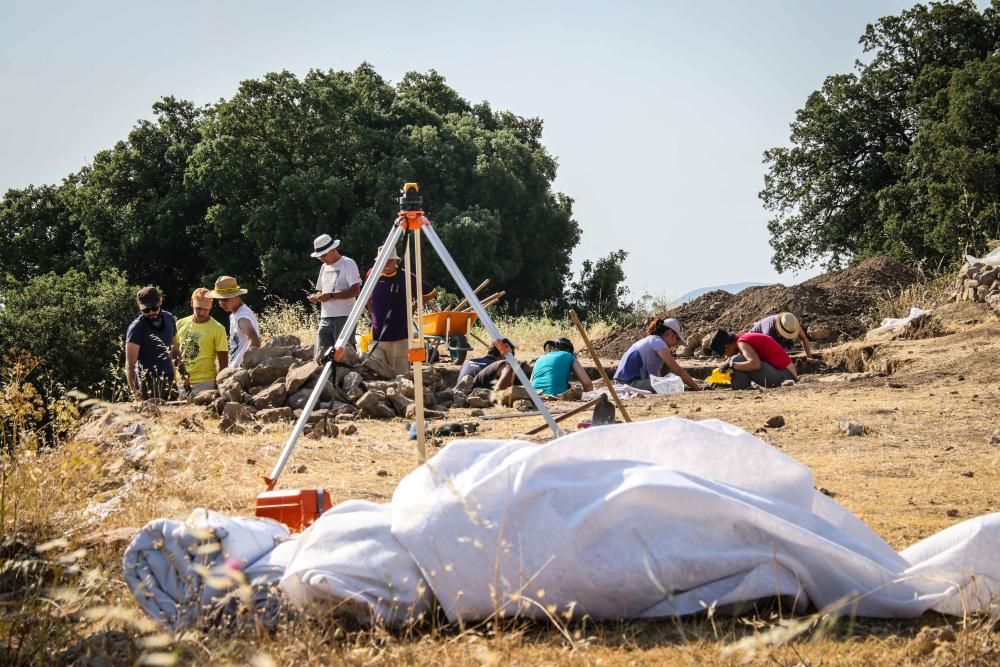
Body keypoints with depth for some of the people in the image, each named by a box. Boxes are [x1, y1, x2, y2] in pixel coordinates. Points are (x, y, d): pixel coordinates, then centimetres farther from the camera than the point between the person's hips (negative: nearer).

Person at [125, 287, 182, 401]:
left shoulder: (169, 318, 5)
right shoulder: (136, 328, -13)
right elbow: (130, 364, -18)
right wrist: (134, 391, -28)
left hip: (169, 383, 6)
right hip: (149, 386, -6)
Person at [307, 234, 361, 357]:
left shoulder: (348, 264, -3)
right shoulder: (324, 267, 21)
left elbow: (356, 291, -13)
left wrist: (331, 296, -18)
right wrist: (315, 297, 2)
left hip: (343, 318, -7)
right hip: (325, 318, 7)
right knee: (321, 355, -1)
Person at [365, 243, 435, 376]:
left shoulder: (405, 278, -5)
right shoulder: (373, 275, 4)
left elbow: (430, 293, 6)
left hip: (399, 337, -3)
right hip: (377, 336, 3)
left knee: (401, 375, 0)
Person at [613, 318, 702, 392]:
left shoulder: (650, 340, 23)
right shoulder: (657, 341, -6)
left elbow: (656, 374, 18)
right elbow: (678, 371, -10)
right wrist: (697, 388, -6)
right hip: (631, 382, -10)